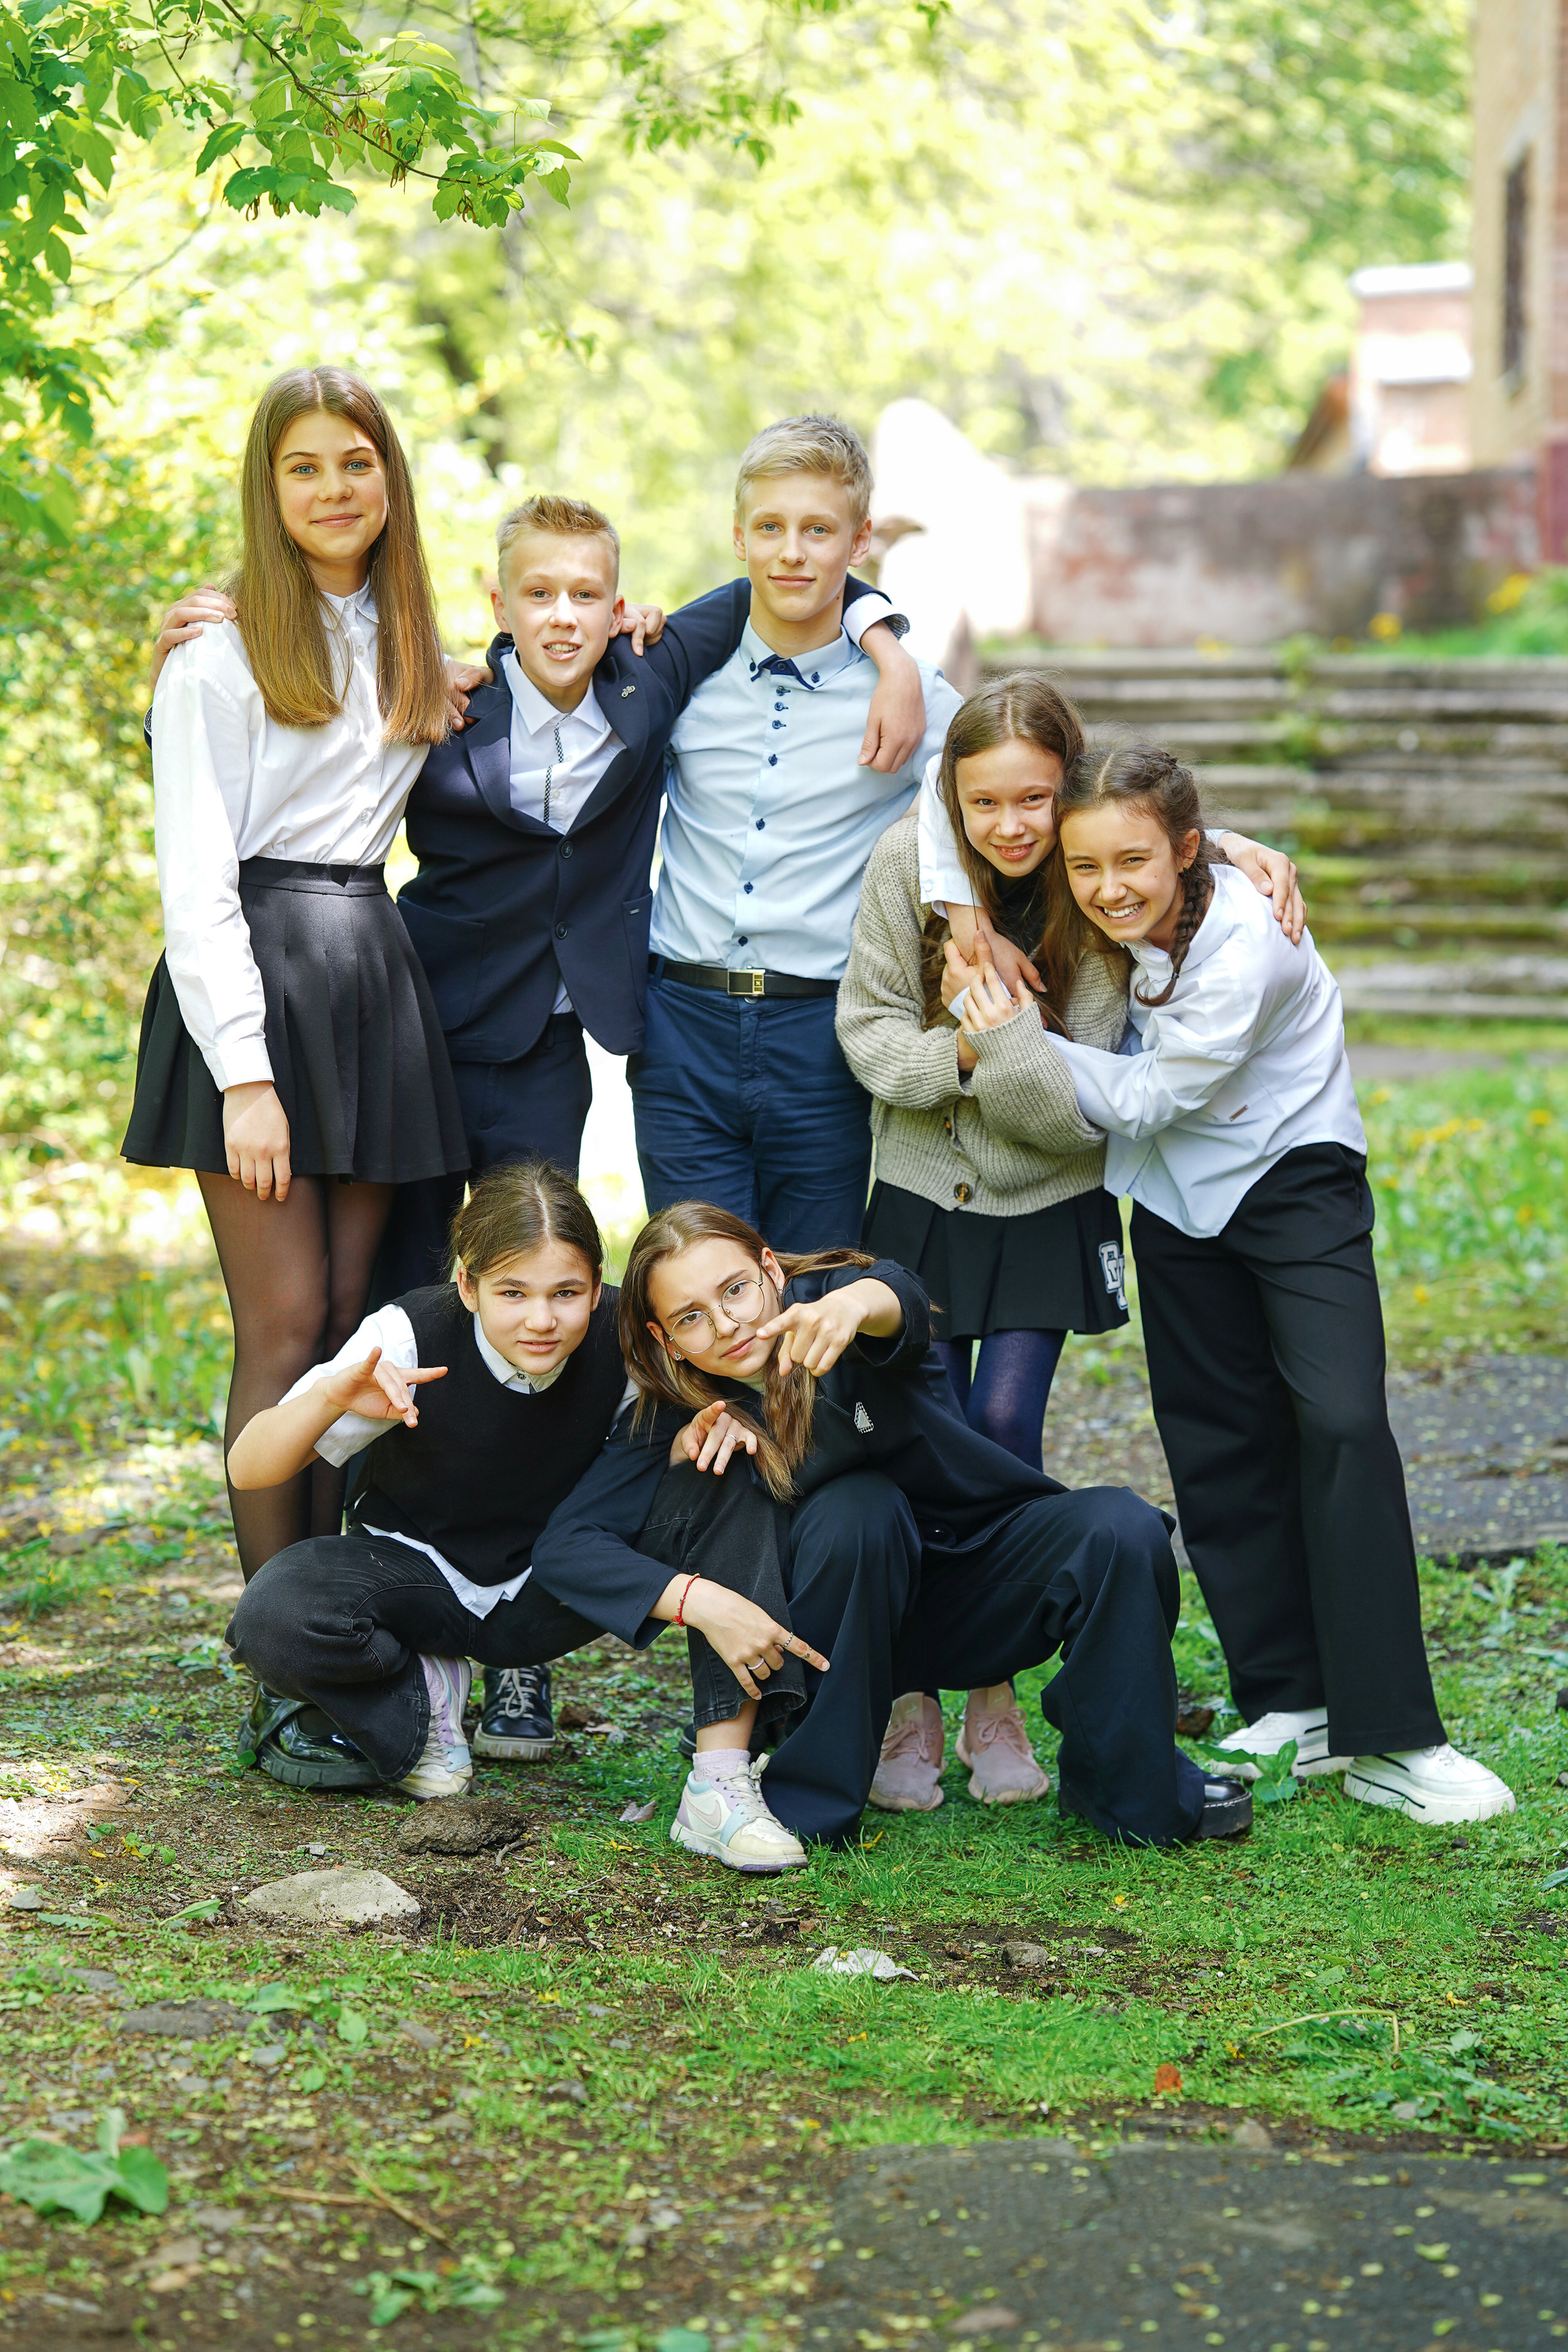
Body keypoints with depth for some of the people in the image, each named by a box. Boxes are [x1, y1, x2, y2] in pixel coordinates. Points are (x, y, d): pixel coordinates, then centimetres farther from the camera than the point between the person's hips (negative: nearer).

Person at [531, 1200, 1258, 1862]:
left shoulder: (823, 1297, -18)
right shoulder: (674, 1419, -13)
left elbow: (899, 1301, -43)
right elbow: (564, 1544, -22)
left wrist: (857, 1303, -68)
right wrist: (700, 1601, -38)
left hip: (980, 1576, 0)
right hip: (850, 1626, 0)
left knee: (1121, 1529, -29)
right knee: (856, 1505, -33)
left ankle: (1135, 1789, -8)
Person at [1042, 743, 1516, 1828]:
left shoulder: (1242, 946, -30)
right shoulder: (1108, 914, -13)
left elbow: (1145, 1098, -22)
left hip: (1294, 1179, -6)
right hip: (1177, 1200, 6)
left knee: (1342, 1425, -19)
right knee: (1222, 1450, 5)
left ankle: (1387, 1739, -18)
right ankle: (1290, 1708, 14)